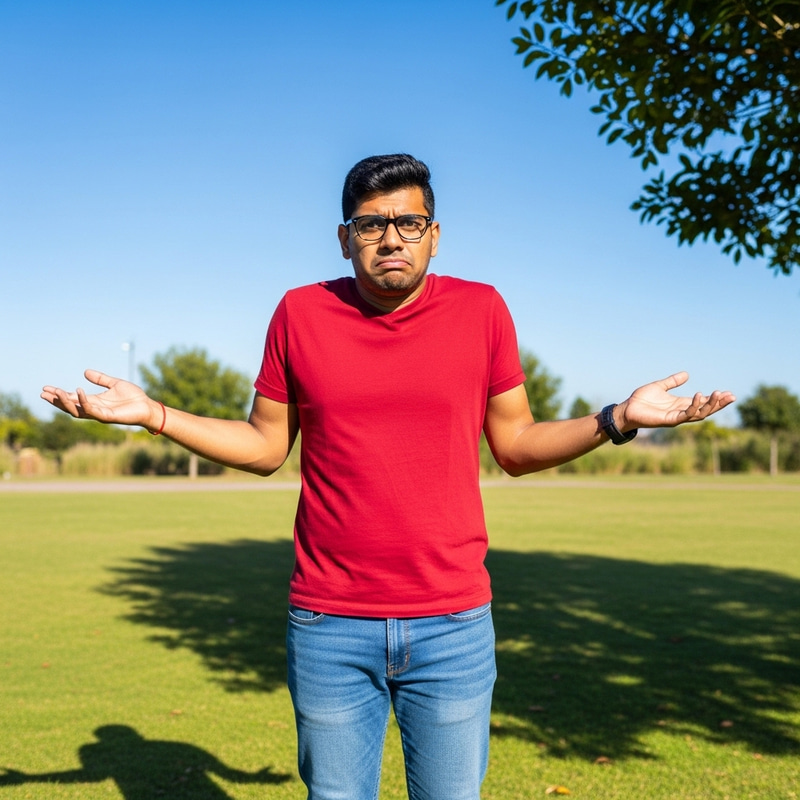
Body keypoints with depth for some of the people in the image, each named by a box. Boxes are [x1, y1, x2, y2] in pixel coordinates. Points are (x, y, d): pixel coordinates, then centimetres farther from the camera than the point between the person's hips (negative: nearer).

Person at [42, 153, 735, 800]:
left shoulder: (481, 310, -1)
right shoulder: (300, 314, 0)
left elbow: (516, 445, 5)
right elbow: (265, 447, 7)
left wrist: (617, 419, -8)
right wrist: (153, 415, -2)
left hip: (453, 627, 0)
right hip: (329, 628, 1)